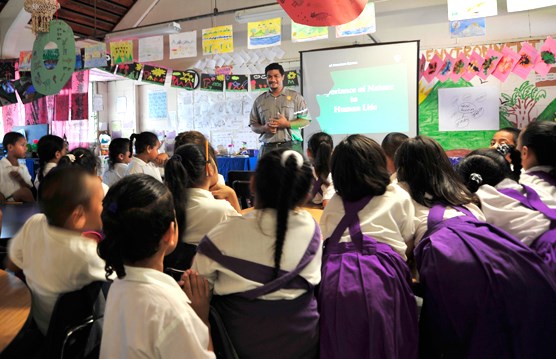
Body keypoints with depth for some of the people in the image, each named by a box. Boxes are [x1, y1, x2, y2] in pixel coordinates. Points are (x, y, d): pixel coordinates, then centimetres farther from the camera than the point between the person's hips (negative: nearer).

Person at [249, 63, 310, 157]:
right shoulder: (259, 100, 15)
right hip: (267, 148, 2)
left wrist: (287, 124, -11)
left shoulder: (295, 96, 8)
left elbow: (306, 120, 4)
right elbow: (253, 125, 15)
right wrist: (264, 128, -6)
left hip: (291, 146, -2)